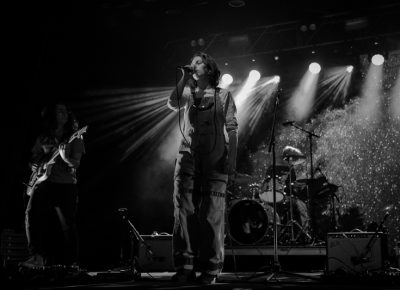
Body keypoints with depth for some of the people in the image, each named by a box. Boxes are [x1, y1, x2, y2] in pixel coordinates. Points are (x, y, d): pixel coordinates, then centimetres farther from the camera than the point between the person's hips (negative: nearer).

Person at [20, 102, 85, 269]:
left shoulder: (74, 138, 5)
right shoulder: (43, 138, 14)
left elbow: (76, 163, -6)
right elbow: (34, 158, 22)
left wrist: (65, 157, -26)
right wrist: (34, 166, 1)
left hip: (66, 185, -2)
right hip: (43, 182, 3)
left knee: (68, 225, -3)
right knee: (31, 214, -18)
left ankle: (72, 263, 9)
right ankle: (38, 257, -14)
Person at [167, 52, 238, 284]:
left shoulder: (223, 96, 8)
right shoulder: (188, 94, 17)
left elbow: (232, 131, 2)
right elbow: (173, 104, -5)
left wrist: (232, 164, -6)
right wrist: (184, 80, -3)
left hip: (214, 162, -3)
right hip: (187, 159, 3)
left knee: (211, 215, -3)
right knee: (184, 212, -4)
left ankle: (210, 270, 4)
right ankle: (185, 267, 0)